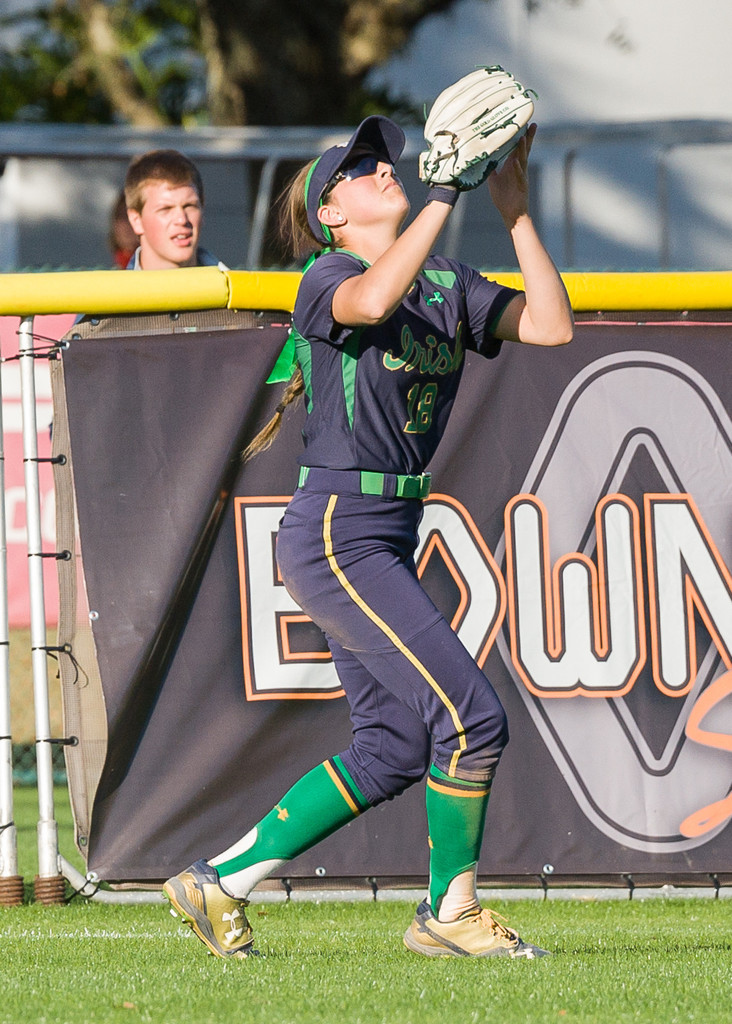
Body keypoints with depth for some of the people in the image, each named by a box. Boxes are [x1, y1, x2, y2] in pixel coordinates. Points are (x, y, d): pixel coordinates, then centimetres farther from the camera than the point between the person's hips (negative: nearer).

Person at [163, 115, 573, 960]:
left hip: (386, 540, 9)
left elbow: (550, 326, 0)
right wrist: (445, 194, -30)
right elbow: (373, 300, -34)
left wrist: (514, 212, -2)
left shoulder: (447, 287, 11)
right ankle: (451, 912, 4)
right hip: (337, 534, -9)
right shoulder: (327, 279, -9)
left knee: (392, 748, 10)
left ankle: (218, 884, 16)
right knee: (471, 716, -12)